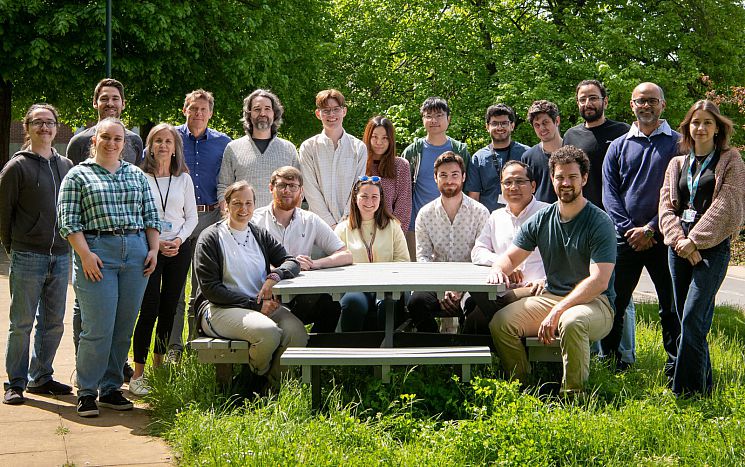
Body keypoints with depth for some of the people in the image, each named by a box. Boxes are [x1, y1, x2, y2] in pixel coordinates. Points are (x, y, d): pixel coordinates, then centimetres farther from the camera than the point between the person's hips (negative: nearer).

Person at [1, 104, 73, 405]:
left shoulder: (66, 166, 10)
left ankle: (40, 377, 22)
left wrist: (67, 244, 10)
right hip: (28, 257, -5)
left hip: (60, 256, 5)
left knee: (53, 321, 10)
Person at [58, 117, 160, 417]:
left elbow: (151, 215, 17)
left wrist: (153, 249, 5)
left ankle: (111, 388, 15)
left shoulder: (136, 175, 18)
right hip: (97, 253, -4)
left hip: (136, 254, 4)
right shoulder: (78, 175, 5)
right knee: (98, 328, -8)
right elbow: (68, 220, -2)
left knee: (124, 328, 5)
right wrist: (85, 254, -12)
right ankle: (86, 392, 2)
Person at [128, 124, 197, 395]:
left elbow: (192, 217, 11)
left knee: (169, 309, 6)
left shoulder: (184, 179, 10)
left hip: (179, 249, 4)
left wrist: (179, 239, -6)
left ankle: (159, 367, 19)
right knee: (149, 309, -10)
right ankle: (138, 375, -7)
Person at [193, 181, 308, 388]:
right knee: (267, 331, -34)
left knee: (297, 332, -27)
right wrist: (255, 304, -14)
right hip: (220, 308, -5)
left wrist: (274, 276, -16)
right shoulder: (210, 238, 2)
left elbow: (292, 262, 10)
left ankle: (270, 385, -7)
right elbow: (210, 288, -6)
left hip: (263, 306, 5)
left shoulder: (260, 235, 19)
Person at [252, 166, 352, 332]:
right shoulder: (255, 220, 3)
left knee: (332, 305, -26)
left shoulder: (310, 221, 13)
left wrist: (315, 263, -10)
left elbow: (346, 256, 8)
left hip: (301, 298, 3)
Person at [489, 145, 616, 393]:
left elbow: (599, 282, -18)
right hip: (551, 297, 5)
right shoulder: (541, 219, 8)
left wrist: (558, 311, -26)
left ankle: (573, 395, -22)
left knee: (572, 322, -39)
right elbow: (510, 257, 13)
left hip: (594, 302, -5)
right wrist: (498, 268, -13)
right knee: (500, 322, -16)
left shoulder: (600, 222, -10)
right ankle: (523, 388, 1)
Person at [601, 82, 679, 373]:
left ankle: (675, 367, 9)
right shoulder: (618, 147, 12)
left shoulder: (678, 143, 4)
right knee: (614, 302, 4)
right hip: (625, 238, 2)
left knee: (671, 305, 2)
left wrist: (650, 229, -11)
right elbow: (610, 193, 5)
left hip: (663, 237, -2)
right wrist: (630, 229, -9)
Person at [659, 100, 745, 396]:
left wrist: (695, 239, -12)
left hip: (712, 247, -5)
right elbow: (666, 206, 8)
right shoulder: (677, 164, 17)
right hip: (679, 247, 5)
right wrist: (679, 240, -9)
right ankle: (703, 384, 16)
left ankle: (686, 390, -11)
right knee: (688, 319, 6)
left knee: (692, 319, -14)